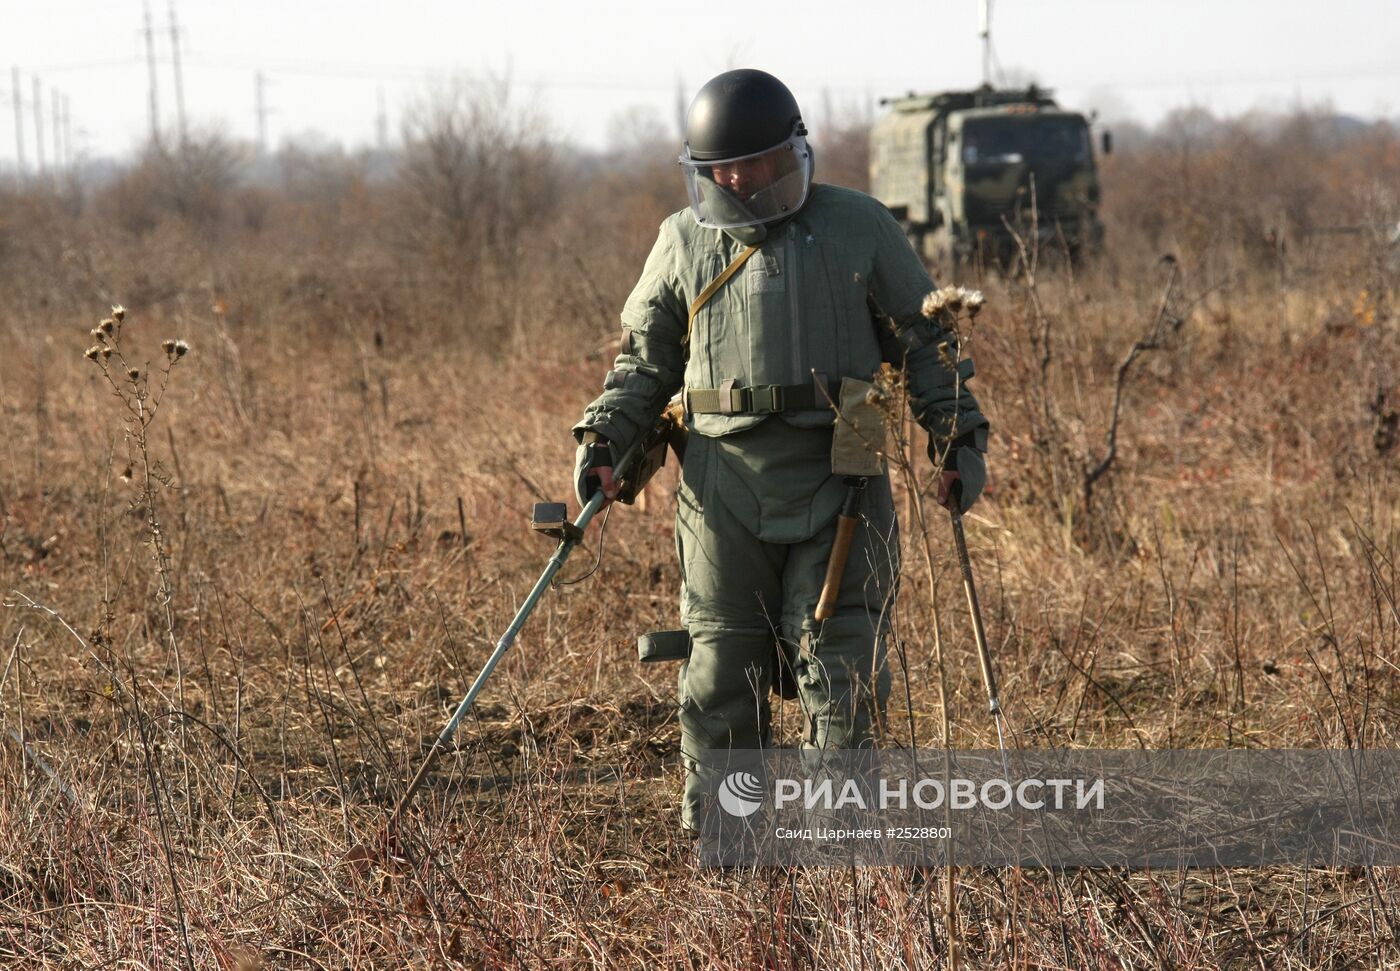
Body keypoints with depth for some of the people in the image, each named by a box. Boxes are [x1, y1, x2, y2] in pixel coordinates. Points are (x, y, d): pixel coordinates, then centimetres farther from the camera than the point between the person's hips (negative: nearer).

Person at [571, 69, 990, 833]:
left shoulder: (860, 228, 5)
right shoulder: (683, 241, 10)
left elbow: (923, 340, 12)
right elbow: (645, 359, 18)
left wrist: (959, 437, 3)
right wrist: (603, 437, 3)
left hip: (835, 479, -1)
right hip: (725, 481, 1)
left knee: (838, 657, -4)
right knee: (722, 660, 2)